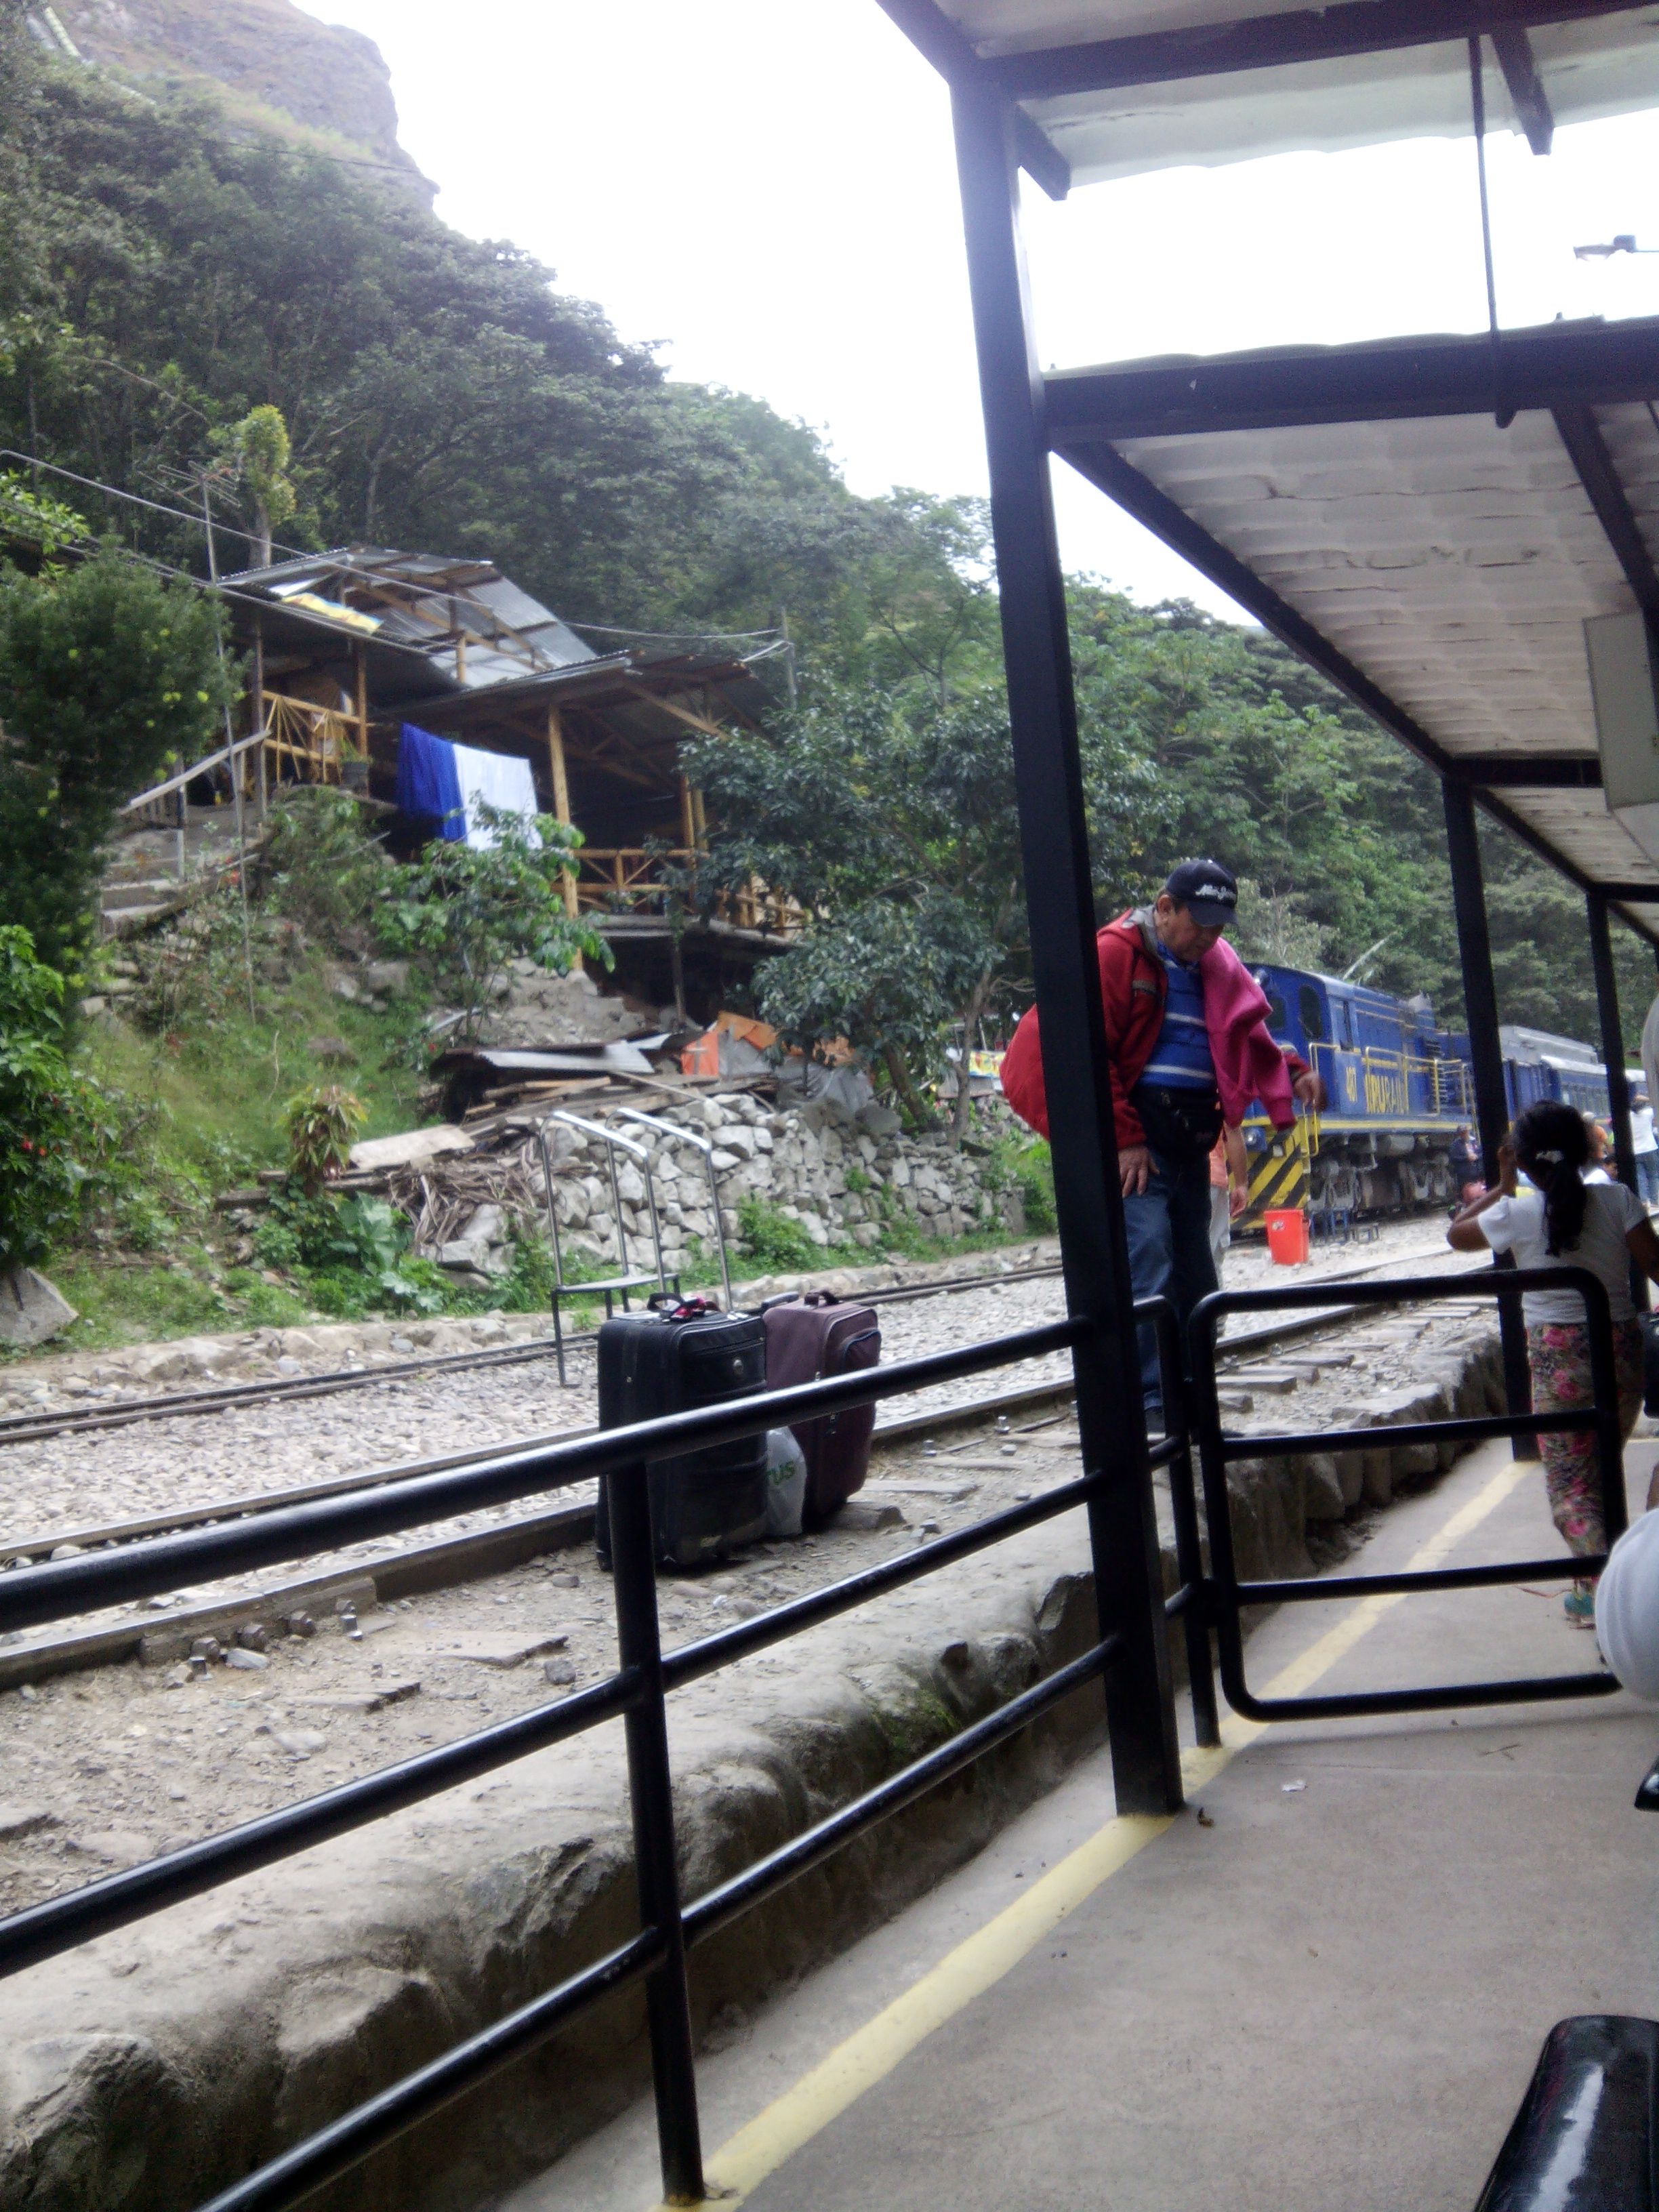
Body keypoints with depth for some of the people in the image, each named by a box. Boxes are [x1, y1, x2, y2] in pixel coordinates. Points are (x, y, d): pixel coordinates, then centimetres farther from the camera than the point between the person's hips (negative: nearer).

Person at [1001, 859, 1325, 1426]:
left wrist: (1293, 1075, 4)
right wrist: (1123, 1139, -15)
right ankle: (1148, 1410, -12)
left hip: (1189, 1148, 8)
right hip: (1136, 1146, -8)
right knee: (1147, 1275, -14)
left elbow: (1246, 1040, 25)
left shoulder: (1212, 968, 17)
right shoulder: (1117, 953, -6)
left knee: (1195, 1282, 9)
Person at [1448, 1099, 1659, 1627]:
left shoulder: (1518, 1213, -7)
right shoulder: (1617, 1199, -5)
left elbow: (1455, 1234, 10)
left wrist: (1502, 1187, 15)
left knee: (1570, 1483, 3)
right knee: (1603, 1471, 20)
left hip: (1558, 1356, -3)